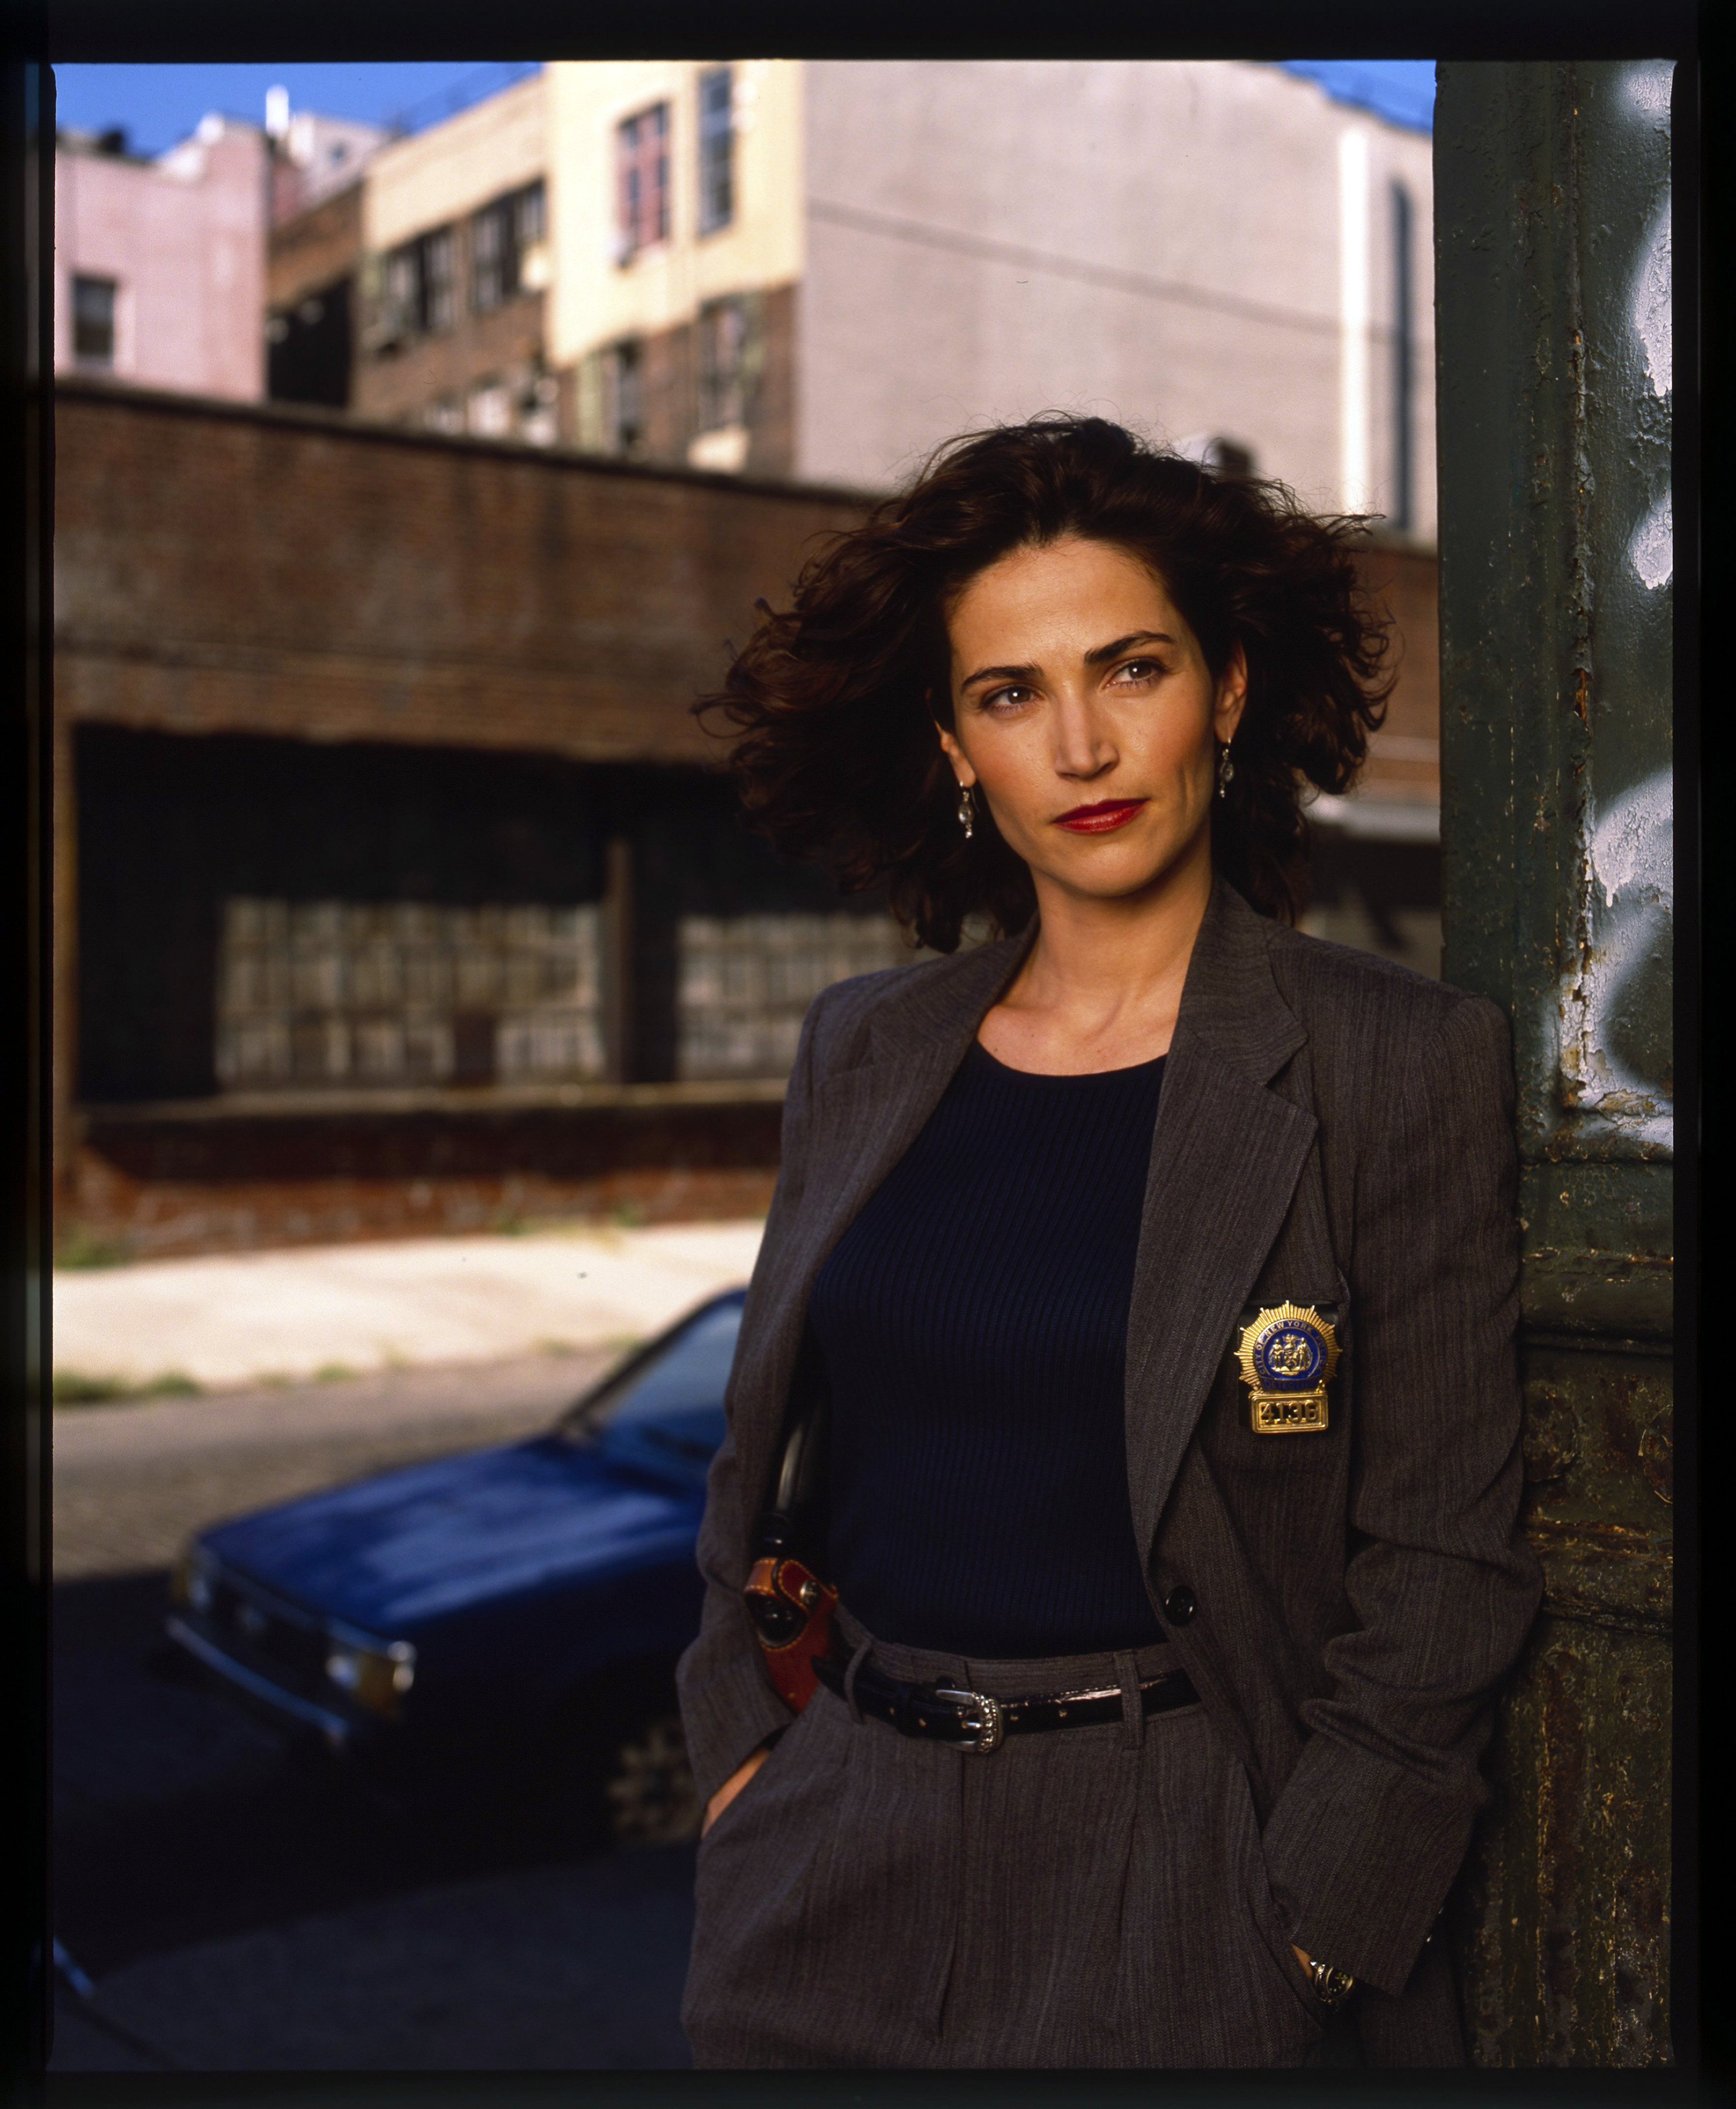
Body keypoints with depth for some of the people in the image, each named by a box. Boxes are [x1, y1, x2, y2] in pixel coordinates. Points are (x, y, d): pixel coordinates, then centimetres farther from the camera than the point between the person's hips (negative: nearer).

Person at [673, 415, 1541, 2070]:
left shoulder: (1406, 1063, -9)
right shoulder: (862, 1048, 4)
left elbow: (1438, 1570, -9)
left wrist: (1307, 1932, -12)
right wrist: (741, 1756, 3)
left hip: (1181, 1873, -4)